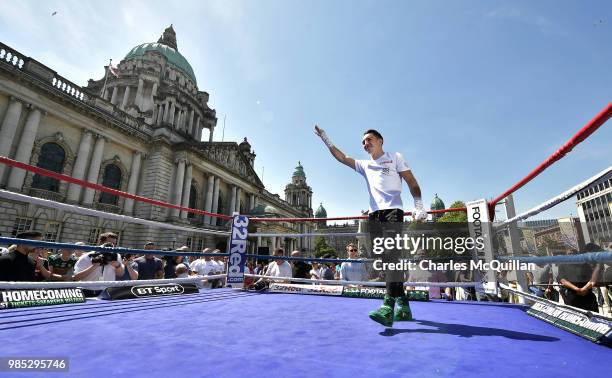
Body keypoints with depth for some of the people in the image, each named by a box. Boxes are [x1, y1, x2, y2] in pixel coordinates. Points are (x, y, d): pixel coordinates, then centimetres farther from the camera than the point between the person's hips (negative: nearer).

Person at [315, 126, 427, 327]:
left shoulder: (395, 157, 14)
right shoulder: (365, 165, 25)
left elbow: (412, 182, 6)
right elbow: (342, 158, 23)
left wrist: (419, 205, -8)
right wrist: (325, 139, 20)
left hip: (393, 212, -5)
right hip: (374, 215, 5)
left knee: (391, 255, -21)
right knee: (387, 261, 1)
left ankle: (389, 305, -28)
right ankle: (403, 304, 8)